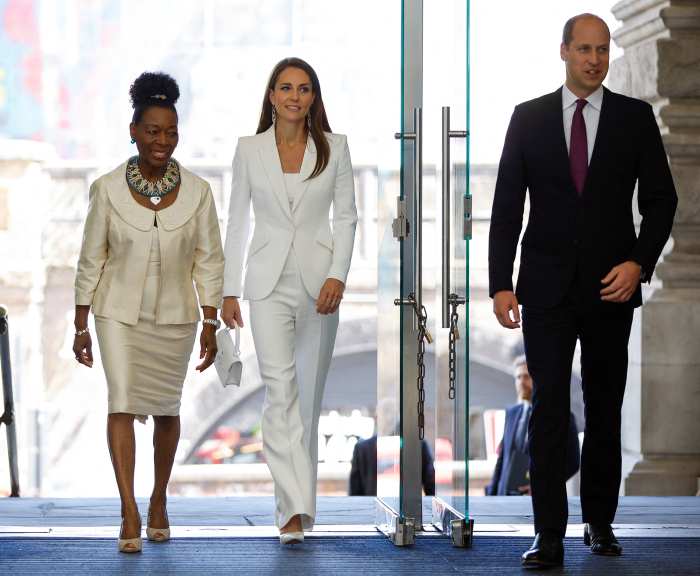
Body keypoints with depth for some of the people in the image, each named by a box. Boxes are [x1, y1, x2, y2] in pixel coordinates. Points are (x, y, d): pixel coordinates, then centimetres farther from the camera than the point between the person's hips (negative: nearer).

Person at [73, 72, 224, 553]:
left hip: (174, 316, 2)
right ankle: (130, 514, -16)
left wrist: (211, 324, -2)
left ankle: (159, 501, 30)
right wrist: (81, 326, -2)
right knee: (123, 402, -14)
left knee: (167, 409, 11)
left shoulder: (197, 191, -5)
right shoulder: (108, 189, -7)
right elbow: (91, 260, -1)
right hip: (119, 314, -2)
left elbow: (209, 261, 1)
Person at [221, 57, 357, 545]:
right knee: (280, 388, -14)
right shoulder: (250, 150, 4)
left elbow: (346, 217, 3)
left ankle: (296, 500, 21)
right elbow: (238, 222, 8)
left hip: (318, 281, 1)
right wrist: (230, 290, 5)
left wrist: (338, 275, -10)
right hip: (269, 281, -1)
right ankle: (295, 508, -20)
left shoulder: (334, 148, 3)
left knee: (309, 394, 8)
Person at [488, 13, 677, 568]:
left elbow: (660, 198, 4)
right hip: (548, 287, -1)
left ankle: (600, 521, 21)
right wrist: (501, 283, -4)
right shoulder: (529, 117, 3)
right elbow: (507, 205, 3)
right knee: (549, 408, -6)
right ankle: (549, 535, -6)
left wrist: (639, 263, -10)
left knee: (606, 408, 9)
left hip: (612, 286, 1)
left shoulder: (635, 117, 3)